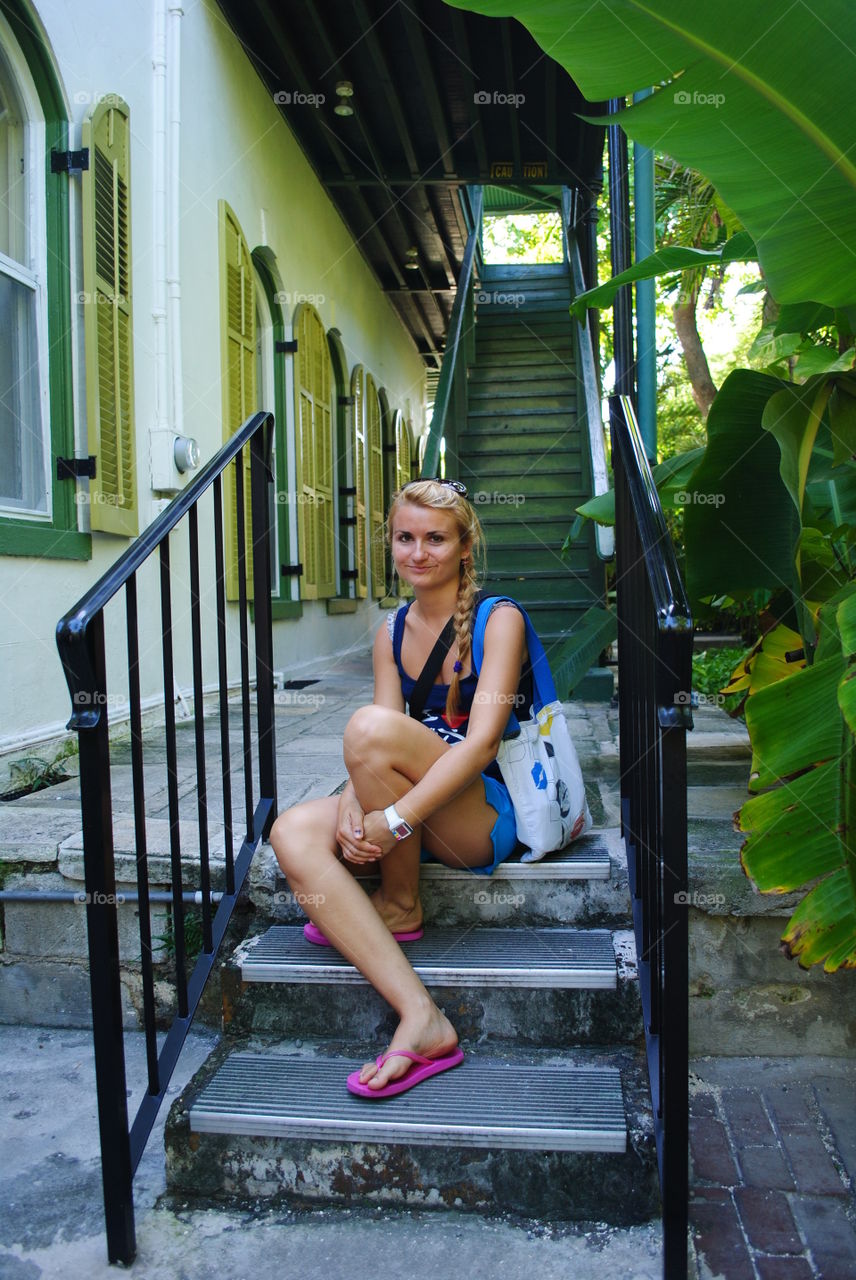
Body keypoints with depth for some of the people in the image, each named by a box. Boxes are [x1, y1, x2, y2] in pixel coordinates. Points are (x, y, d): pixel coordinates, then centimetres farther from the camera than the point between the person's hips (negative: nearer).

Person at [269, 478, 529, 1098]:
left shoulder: (499, 620, -7)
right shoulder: (393, 633, 10)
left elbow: (481, 743, -20)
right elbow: (374, 763, 2)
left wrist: (393, 820, -29)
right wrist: (352, 809, -20)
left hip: (491, 814, -6)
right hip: (419, 820, 6)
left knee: (370, 724, -28)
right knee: (293, 833, -20)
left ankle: (400, 907, -6)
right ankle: (421, 1020, -27)